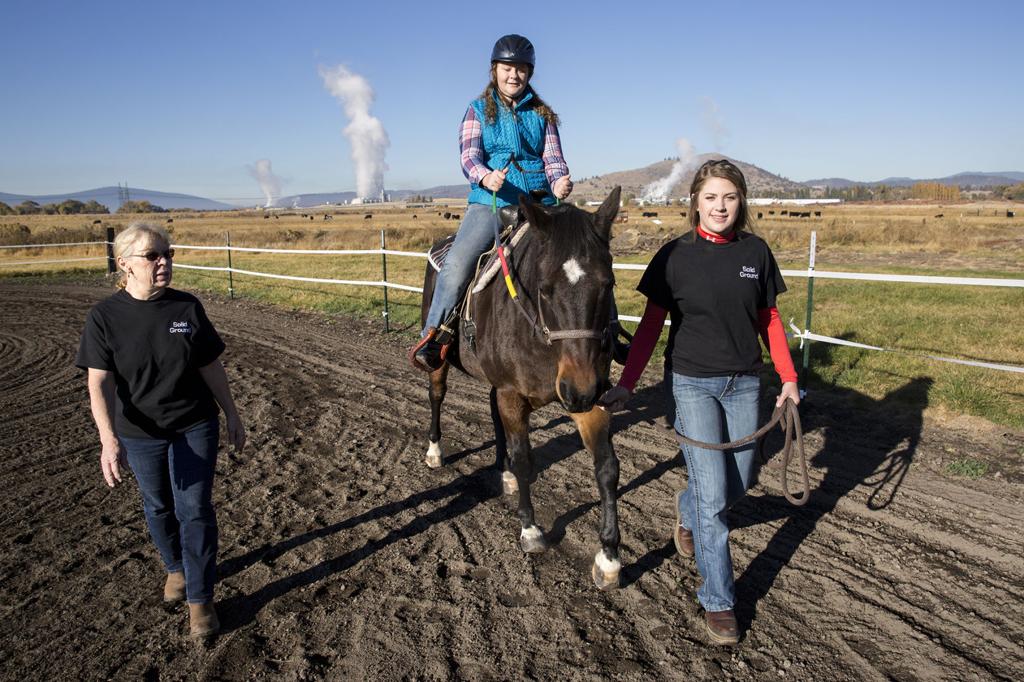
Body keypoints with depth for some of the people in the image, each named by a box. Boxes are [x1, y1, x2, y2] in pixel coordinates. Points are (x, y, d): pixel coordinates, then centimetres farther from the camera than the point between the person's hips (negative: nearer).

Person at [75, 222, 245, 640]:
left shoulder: (188, 308, -7)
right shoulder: (105, 316, -12)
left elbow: (211, 368, 1)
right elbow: (98, 383, -17)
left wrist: (232, 416, 6)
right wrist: (108, 441, -29)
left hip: (195, 428, 0)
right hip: (140, 435, 0)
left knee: (195, 510, 3)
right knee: (158, 507, 18)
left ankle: (200, 599, 15)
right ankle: (176, 568, 44)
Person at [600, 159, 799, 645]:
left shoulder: (756, 252, 1)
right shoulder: (675, 255, -7)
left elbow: (769, 320, 8)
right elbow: (651, 325, -6)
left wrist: (789, 379, 3)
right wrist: (625, 385, -12)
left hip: (744, 384, 4)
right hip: (694, 384, -3)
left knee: (738, 487, 14)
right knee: (713, 495, -4)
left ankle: (687, 510, 48)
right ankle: (717, 601, 11)